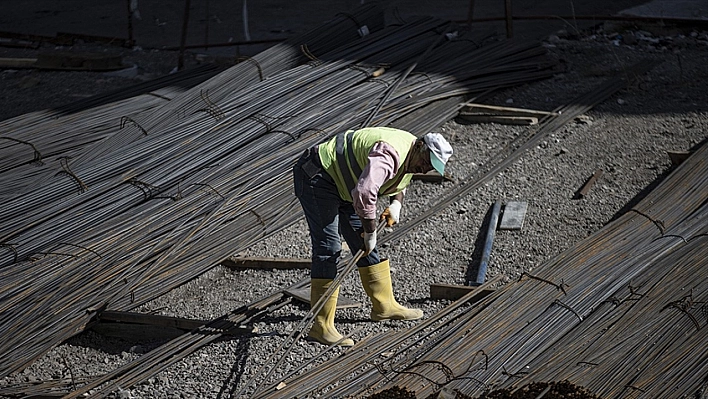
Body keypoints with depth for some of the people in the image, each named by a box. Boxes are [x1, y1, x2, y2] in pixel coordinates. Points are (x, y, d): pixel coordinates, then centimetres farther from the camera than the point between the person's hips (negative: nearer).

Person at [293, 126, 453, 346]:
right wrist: (370, 231, -31)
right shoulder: (389, 154, -31)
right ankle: (321, 326, -13)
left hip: (342, 184, 10)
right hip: (317, 178, -10)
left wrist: (396, 203, 3)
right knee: (328, 248, -15)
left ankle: (384, 305, 24)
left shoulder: (411, 157, 2)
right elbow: (364, 193, -44)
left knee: (364, 244, 12)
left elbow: (398, 182, 24)